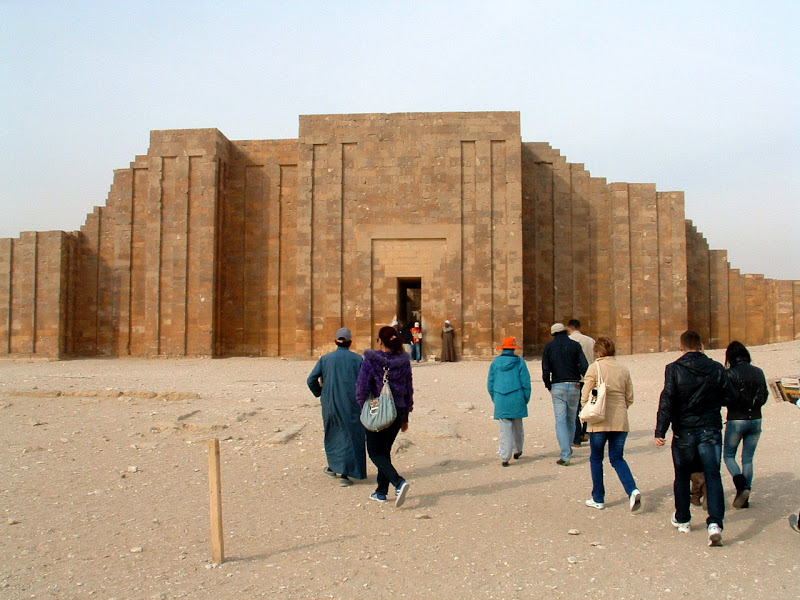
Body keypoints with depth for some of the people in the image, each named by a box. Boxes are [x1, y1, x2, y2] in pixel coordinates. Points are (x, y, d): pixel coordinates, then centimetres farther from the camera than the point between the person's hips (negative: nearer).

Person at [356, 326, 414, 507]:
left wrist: (363, 407, 6)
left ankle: (398, 482, -17)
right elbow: (409, 390, 9)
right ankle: (381, 491, 23)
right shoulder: (404, 361, 3)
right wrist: (405, 417, 17)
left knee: (375, 452, 4)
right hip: (398, 411, 5)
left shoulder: (371, 360, -11)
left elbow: (362, 387, -12)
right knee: (385, 450, 18)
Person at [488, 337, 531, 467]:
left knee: (505, 428, 2)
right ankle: (518, 450, 34)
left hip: (501, 400, 1)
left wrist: (494, 398, 18)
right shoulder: (519, 362, -3)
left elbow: (490, 383, 7)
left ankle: (505, 458, -3)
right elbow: (526, 382, -3)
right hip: (517, 399, -1)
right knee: (517, 426, 18)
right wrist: (526, 399, 7)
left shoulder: (495, 362, 3)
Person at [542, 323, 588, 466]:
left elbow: (546, 370, -3)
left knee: (560, 420, -2)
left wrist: (548, 385, 11)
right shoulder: (575, 345, 4)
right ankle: (567, 450, 26)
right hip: (574, 385, 2)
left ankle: (565, 456, -9)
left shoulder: (549, 346, 3)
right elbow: (584, 367, -5)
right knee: (571, 419, 15)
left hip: (558, 386, -2)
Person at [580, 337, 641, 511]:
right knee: (618, 458, 14)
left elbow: (586, 397, -8)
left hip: (600, 422, -4)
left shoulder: (594, 367, -7)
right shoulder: (624, 369, 6)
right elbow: (630, 398, 10)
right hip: (621, 422, 4)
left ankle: (598, 499, 17)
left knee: (596, 459, 11)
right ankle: (633, 490, -8)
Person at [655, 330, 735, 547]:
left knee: (682, 476, 15)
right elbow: (729, 398, 5)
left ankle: (682, 519, 27)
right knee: (713, 476, 2)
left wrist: (660, 432, -13)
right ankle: (715, 523, -12)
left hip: (684, 431, -1)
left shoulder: (674, 369, -10)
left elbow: (667, 401, -14)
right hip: (711, 429, 1)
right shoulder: (717, 369, -2)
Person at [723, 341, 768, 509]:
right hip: (756, 420, 4)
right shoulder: (758, 372, 2)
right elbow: (764, 397, 10)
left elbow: (726, 398, -16)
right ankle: (745, 498, 12)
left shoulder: (730, 374, -13)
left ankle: (741, 486, -11)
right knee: (748, 459, 12)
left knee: (729, 455, 11)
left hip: (736, 421, -4)